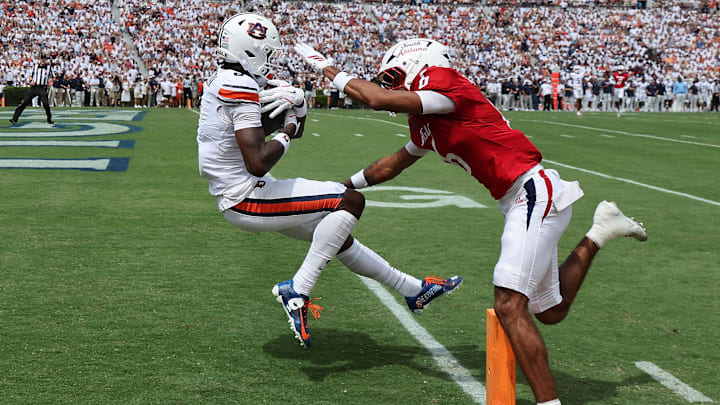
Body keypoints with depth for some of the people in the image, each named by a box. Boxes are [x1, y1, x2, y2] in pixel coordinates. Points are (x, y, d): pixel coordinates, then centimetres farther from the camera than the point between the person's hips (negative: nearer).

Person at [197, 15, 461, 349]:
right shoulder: (241, 89, -19)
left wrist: (296, 103, -5)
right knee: (351, 202, -12)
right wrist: (285, 134, -10)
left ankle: (414, 290, 29)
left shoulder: (222, 82, 13)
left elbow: (296, 129, 18)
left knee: (338, 237, 17)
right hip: (246, 199, -11)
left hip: (236, 196, 11)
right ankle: (297, 291, -12)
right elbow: (258, 164, -29)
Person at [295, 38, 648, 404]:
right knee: (550, 312, 20)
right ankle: (599, 234, 32)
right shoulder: (424, 124, 15)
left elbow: (377, 99, -20)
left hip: (534, 192, -10)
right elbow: (392, 165, 32)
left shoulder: (449, 89, -13)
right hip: (522, 204, 10)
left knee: (510, 307, -16)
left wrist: (327, 68, -7)